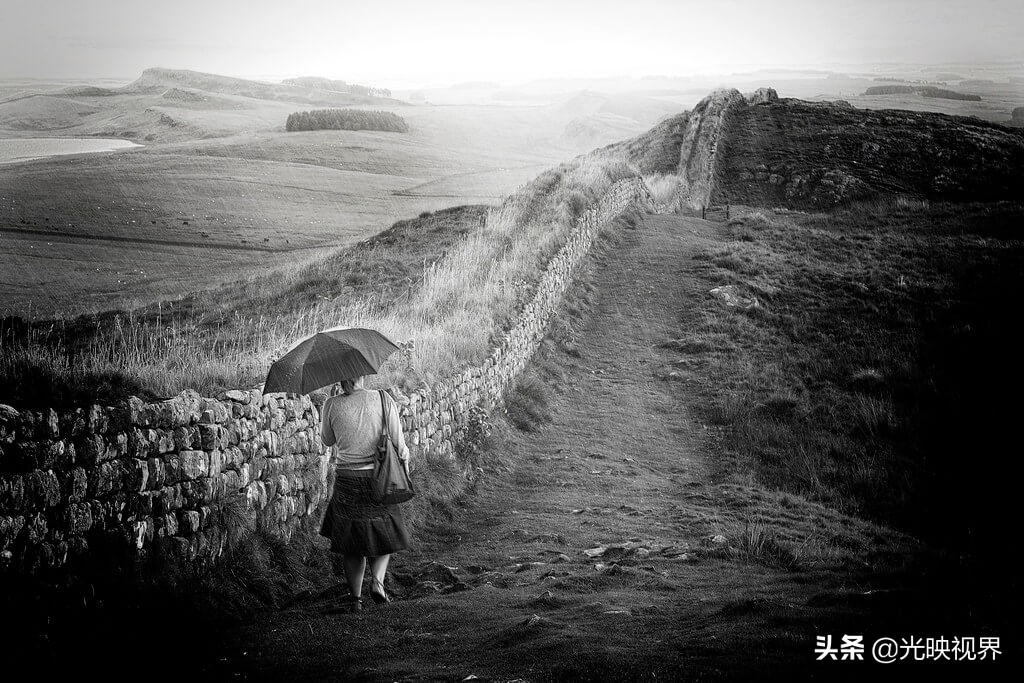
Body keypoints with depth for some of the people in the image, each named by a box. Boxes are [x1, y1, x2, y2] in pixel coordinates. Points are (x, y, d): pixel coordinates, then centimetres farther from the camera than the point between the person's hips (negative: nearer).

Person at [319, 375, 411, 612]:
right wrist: (404, 463, 9)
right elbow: (398, 443, -6)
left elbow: (327, 440, 7)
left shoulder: (333, 405, -10)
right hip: (379, 477, 0)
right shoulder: (383, 400, -10)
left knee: (351, 542, 15)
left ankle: (355, 597, 14)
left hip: (347, 481, 0)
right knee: (384, 534, 19)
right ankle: (377, 580, -2)